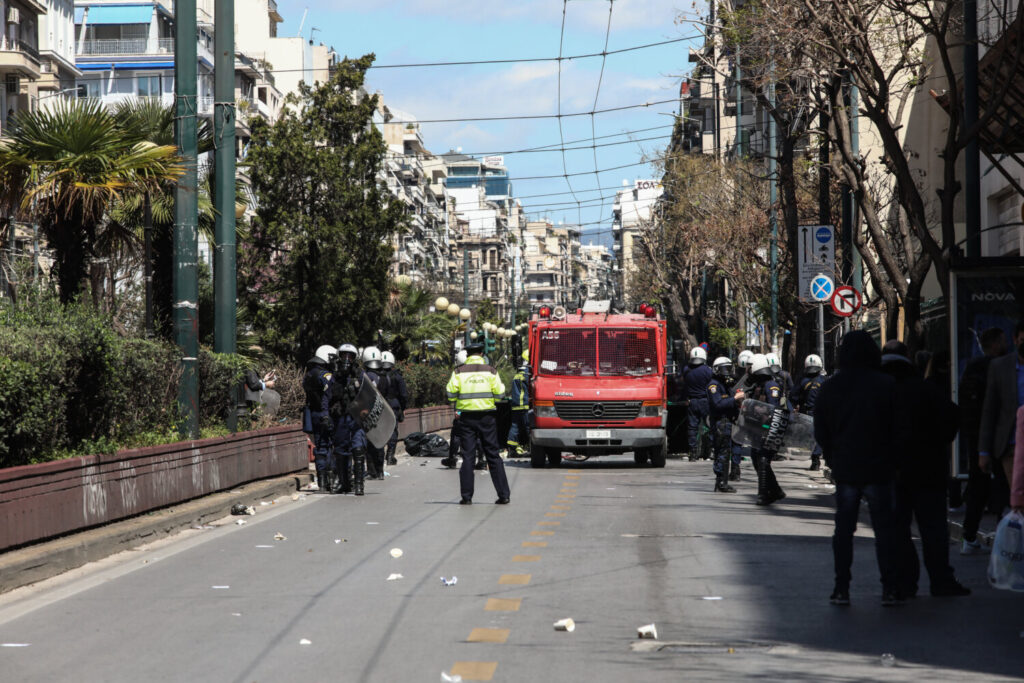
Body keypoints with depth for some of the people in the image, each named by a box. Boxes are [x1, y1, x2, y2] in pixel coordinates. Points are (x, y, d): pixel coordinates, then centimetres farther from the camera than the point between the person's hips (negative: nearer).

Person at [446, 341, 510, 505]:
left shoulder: (459, 372, -1)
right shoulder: (490, 371, 0)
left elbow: (451, 394, -6)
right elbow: (499, 394, -4)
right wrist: (501, 385, 18)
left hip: (466, 417, 0)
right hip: (487, 416, 0)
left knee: (467, 456, 4)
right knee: (493, 455, 6)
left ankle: (466, 496, 1)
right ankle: (504, 495, 5)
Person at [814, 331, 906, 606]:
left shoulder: (829, 387, 1)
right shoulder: (886, 385, -7)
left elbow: (820, 432, 5)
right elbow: (898, 429, -6)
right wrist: (893, 460, 5)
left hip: (844, 469, 2)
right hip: (879, 469, -2)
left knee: (843, 529, 8)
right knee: (885, 527, 3)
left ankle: (841, 588, 6)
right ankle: (890, 588, 1)